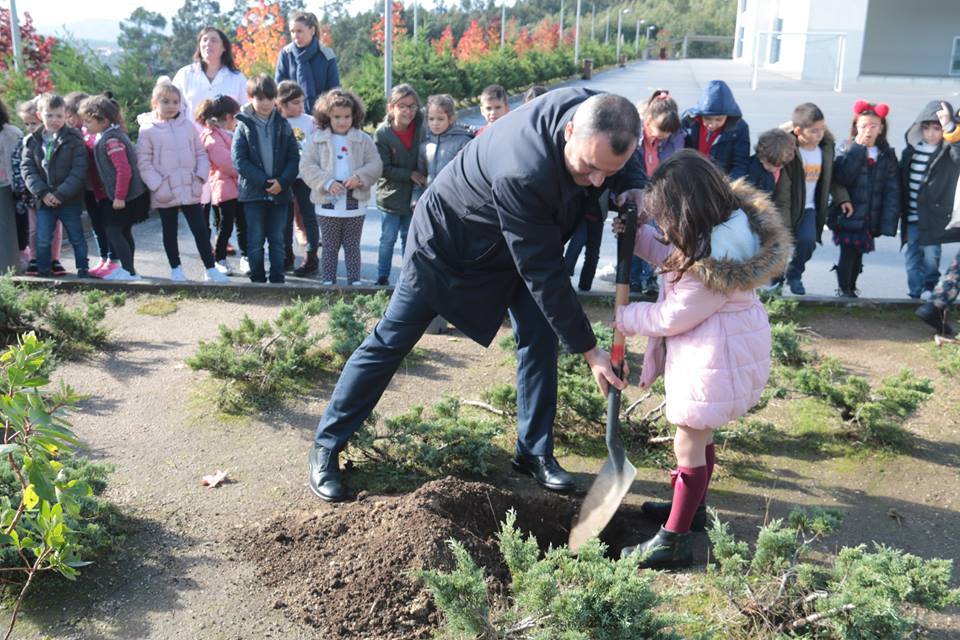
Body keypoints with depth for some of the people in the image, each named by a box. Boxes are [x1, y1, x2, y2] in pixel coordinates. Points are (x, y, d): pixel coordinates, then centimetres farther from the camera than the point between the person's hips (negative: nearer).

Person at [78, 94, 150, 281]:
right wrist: (101, 194, 18)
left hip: (125, 196, -10)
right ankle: (126, 269, 25)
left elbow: (124, 170, -26)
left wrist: (119, 197, -21)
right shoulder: (101, 137, 11)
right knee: (124, 232, 16)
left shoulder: (112, 141, -21)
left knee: (113, 231, -6)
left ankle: (129, 272, -2)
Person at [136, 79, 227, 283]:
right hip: (165, 193, -2)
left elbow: (201, 154, 9)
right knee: (170, 232, 11)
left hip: (190, 190, 2)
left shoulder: (188, 126, 4)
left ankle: (210, 268, 10)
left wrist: (200, 176, -4)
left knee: (200, 230, 3)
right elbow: (143, 163, -6)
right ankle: (176, 269, 23)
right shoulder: (148, 130, -5)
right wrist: (157, 185, -14)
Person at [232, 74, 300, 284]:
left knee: (277, 239, 9)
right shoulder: (244, 126, -2)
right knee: (255, 240, 3)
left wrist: (282, 182, -14)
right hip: (253, 192, -2)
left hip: (280, 192, 2)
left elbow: (294, 157, 2)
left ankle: (277, 279, 17)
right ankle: (257, 279, 12)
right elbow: (239, 160, -9)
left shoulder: (283, 125, 5)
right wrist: (263, 182, -16)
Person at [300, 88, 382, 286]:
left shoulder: (363, 140, 3)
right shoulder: (317, 139, 0)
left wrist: (359, 177, -18)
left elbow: (375, 165, 0)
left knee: (352, 245, 11)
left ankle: (355, 280, 18)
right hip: (328, 204, -1)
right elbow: (307, 166, -5)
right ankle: (328, 281, 15)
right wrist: (327, 182, -18)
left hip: (355, 204, 1)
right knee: (330, 246, 8)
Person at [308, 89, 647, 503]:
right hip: (450, 239, -7)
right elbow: (541, 272, -35)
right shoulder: (522, 173, -44)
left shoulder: (597, 113, -22)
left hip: (522, 239, 7)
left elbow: (626, 165, 2)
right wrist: (588, 349, -28)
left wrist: (632, 187, -23)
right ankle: (326, 447, 14)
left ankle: (534, 452, 15)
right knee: (392, 340, 0)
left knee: (540, 336, -1)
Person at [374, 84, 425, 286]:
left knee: (409, 238, 14)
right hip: (391, 197, -3)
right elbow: (383, 169, -14)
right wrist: (410, 174, -17)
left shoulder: (420, 126, -3)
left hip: (414, 195, 3)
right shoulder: (382, 133, -14)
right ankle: (382, 276, 15)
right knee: (388, 239, 3)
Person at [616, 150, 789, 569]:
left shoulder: (709, 264, -32)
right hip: (707, 351, 10)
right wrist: (637, 234, -2)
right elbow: (672, 257, 12)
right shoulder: (729, 218, -3)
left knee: (689, 443, 0)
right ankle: (692, 506, 44)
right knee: (698, 434, 24)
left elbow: (672, 318, -20)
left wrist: (625, 318, -6)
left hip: (714, 358, -10)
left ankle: (673, 541, 12)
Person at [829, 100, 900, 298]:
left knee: (858, 254, 12)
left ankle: (851, 287, 28)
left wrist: (888, 221, -7)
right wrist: (858, 148, -18)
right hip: (848, 214, -3)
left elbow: (892, 190, 0)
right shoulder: (847, 150, -4)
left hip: (870, 217, 3)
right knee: (847, 253, -1)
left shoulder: (887, 155, 3)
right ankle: (843, 288, 16)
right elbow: (842, 177, -21)